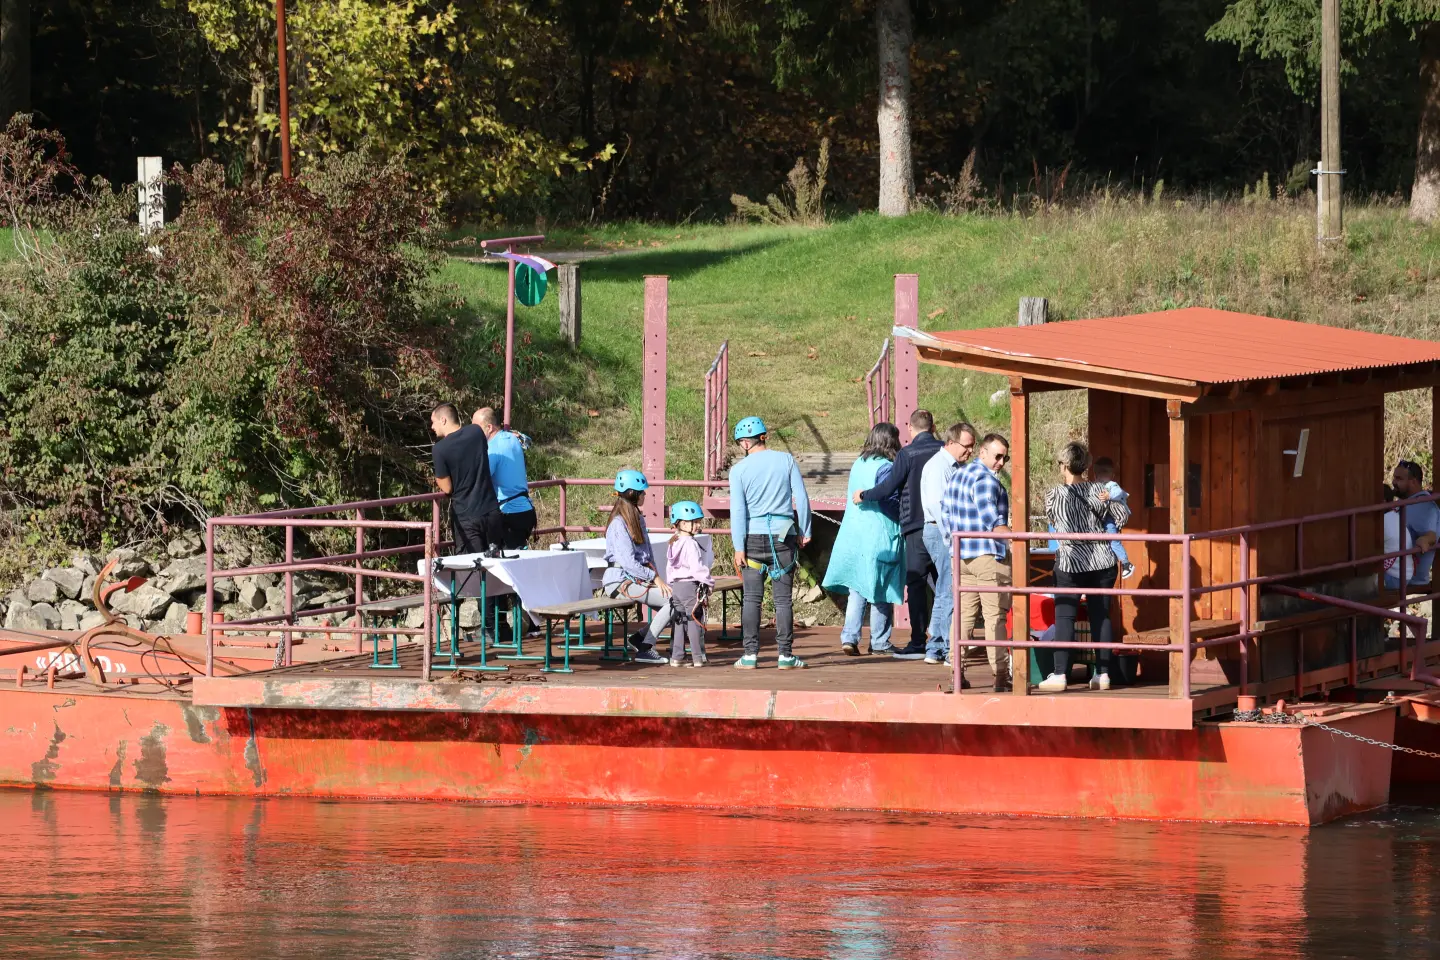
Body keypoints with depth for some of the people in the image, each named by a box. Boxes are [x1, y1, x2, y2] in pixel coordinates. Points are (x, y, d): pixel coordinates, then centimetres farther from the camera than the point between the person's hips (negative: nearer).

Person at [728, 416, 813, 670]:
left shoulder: (739, 470, -3)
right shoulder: (786, 460, 1)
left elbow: (738, 510, -6)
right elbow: (801, 498, 0)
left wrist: (739, 547, -4)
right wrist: (804, 532, 9)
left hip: (754, 535, -1)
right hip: (783, 534, 1)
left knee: (752, 598, 5)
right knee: (783, 598, 3)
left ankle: (750, 655, 1)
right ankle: (785, 655, 2)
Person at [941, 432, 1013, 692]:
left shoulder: (956, 477, 16)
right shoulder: (985, 480, -12)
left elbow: (944, 515, 20)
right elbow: (992, 520, -20)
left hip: (960, 556, 8)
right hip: (989, 555, -8)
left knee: (964, 614, 9)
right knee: (995, 615, -6)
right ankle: (1000, 675, -7)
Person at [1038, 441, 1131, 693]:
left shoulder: (1055, 495, -7)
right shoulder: (1099, 490, 1)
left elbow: (1052, 520, 7)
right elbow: (1123, 514, 6)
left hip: (1071, 563, -3)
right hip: (1103, 563, 3)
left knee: (1064, 617, -1)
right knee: (1101, 616, 8)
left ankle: (1060, 675, -6)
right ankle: (1103, 673, 9)